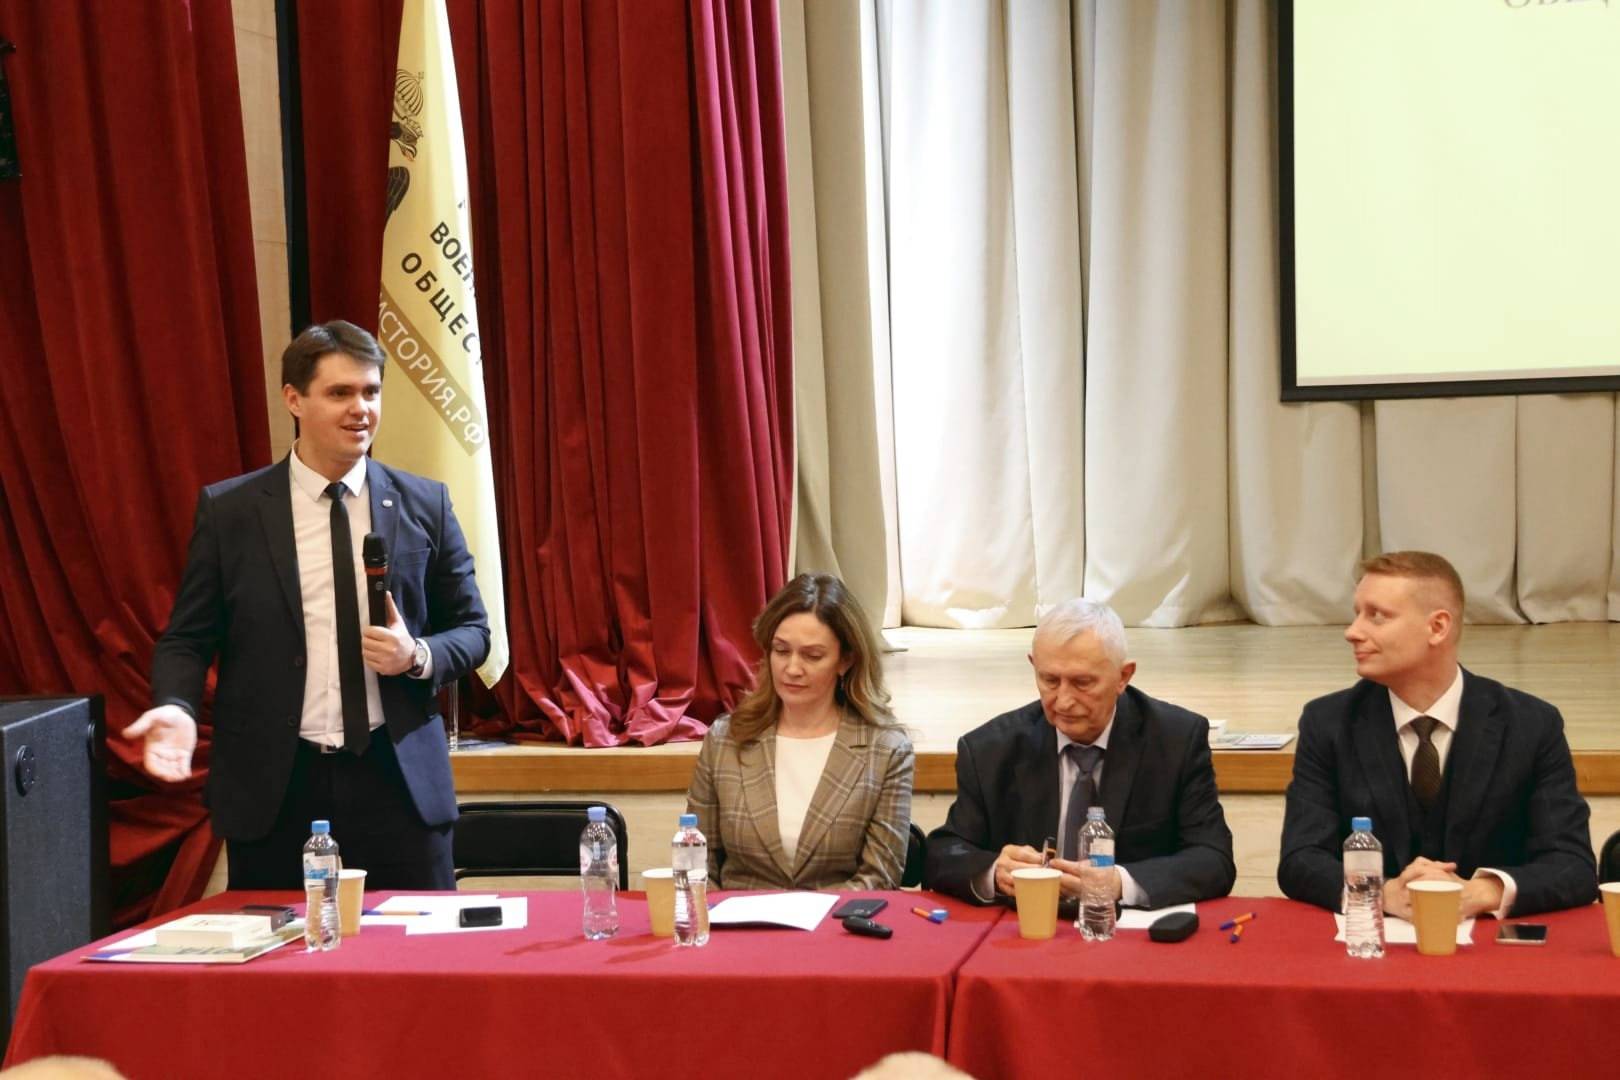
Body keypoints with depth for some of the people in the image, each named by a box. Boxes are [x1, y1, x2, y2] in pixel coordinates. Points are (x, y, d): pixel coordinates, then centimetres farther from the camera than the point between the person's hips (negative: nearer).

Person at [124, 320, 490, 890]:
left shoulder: (425, 504, 4)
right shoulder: (227, 510, 1)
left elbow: (471, 629, 11)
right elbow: (188, 638, 5)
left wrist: (418, 655, -10)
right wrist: (177, 708, -15)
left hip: (398, 780, 1)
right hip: (274, 787, -1)